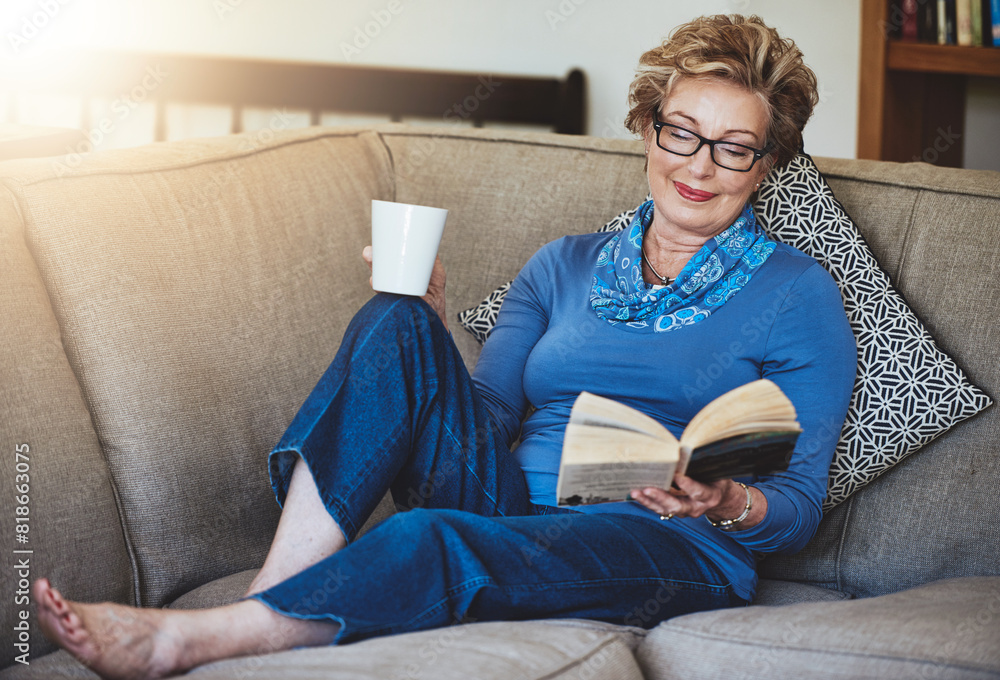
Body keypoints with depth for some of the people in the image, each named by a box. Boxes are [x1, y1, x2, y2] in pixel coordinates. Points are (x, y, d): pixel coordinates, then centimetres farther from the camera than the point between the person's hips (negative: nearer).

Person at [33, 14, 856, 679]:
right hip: (512, 505, 4)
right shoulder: (564, 266, 20)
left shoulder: (797, 292, 8)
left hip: (676, 547, -4)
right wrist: (430, 324, -2)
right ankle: (275, 594, -31)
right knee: (394, 323, -20)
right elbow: (484, 415, 15)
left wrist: (723, 501, -19)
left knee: (427, 538, -36)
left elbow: (800, 506, 3)